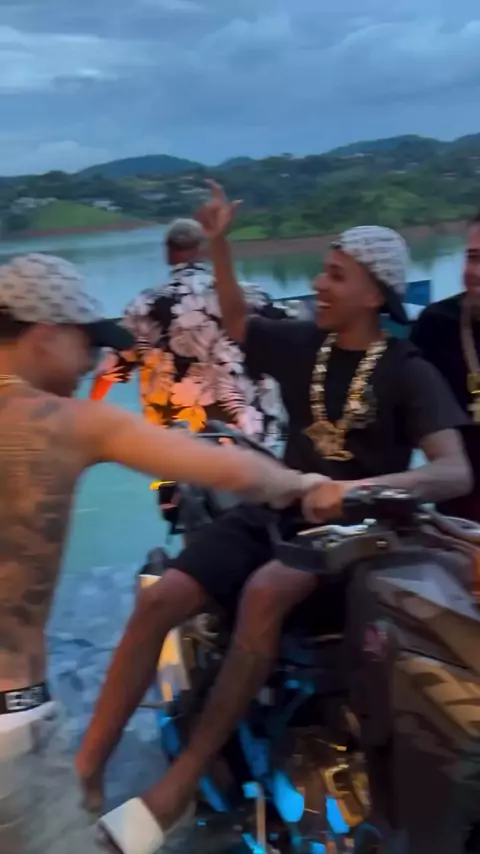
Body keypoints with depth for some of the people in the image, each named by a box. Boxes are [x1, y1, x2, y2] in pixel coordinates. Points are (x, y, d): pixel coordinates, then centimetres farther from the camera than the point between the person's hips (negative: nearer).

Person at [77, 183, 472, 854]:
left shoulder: (408, 374, -9)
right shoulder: (302, 343, 5)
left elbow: (456, 474, -22)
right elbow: (236, 323, 24)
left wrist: (358, 488, -39)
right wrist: (219, 245, 8)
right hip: (278, 509, 5)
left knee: (263, 593, -37)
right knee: (160, 599, -17)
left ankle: (178, 787, -30)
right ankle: (85, 772, -12)